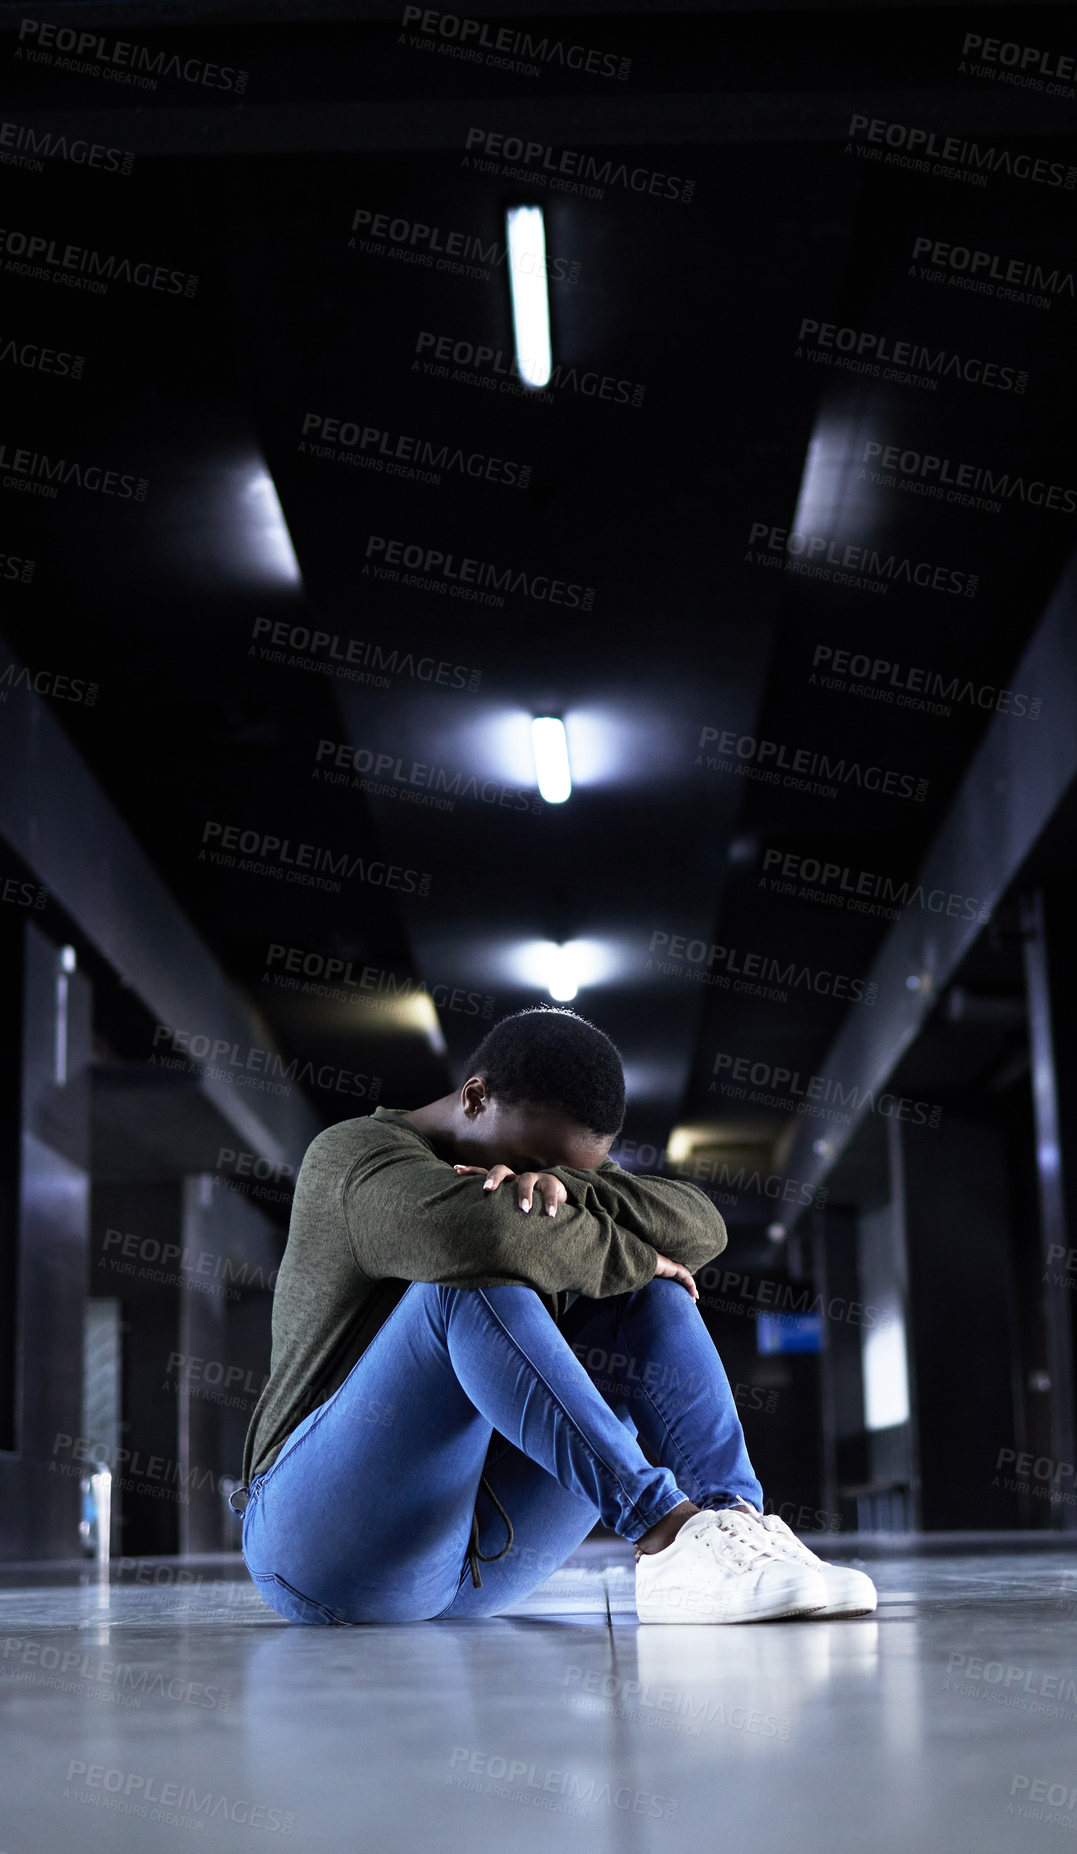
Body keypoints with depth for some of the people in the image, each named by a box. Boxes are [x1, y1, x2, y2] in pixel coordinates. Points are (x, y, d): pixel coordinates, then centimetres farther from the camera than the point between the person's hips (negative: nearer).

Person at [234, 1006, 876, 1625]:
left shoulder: (558, 1164, 16)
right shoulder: (355, 1154, -5)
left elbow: (699, 1226, -3)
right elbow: (478, 1230, -29)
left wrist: (561, 1190, -21)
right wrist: (632, 1256, -14)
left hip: (478, 1556, 6)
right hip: (321, 1540, -6)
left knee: (650, 1297, -5)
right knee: (473, 1280, -29)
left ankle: (735, 1514, -28)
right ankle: (666, 1533, -39)